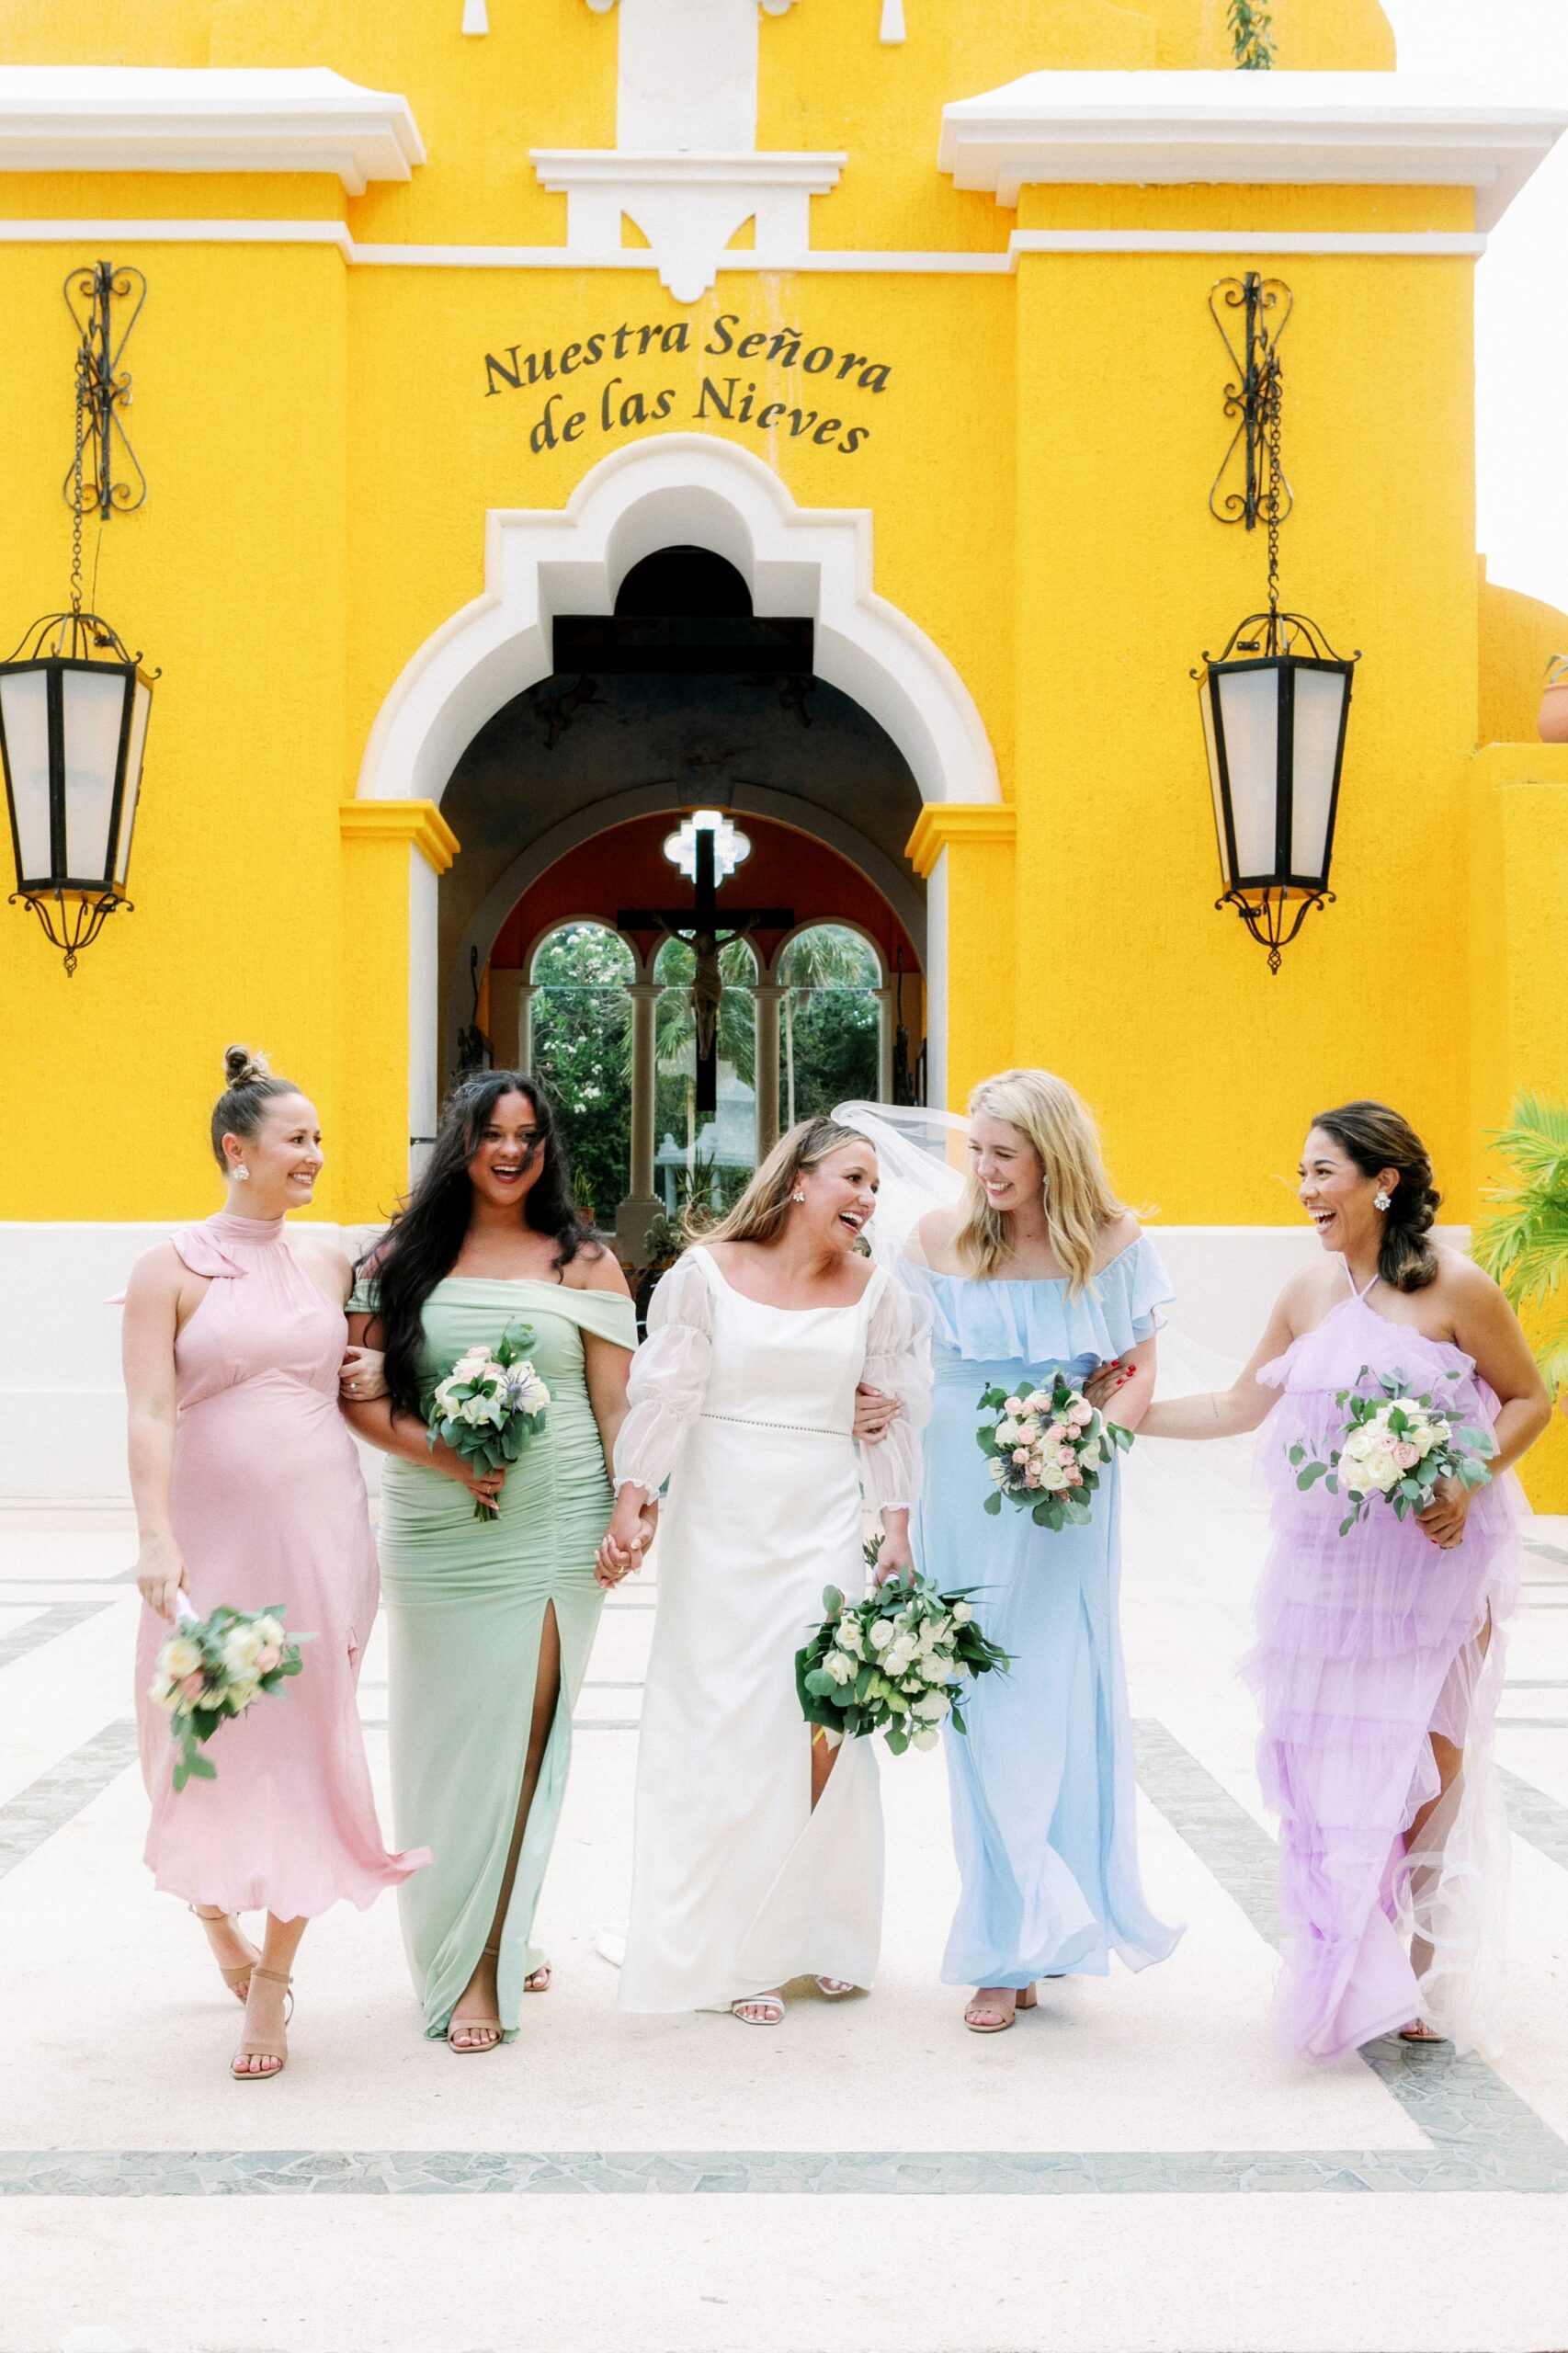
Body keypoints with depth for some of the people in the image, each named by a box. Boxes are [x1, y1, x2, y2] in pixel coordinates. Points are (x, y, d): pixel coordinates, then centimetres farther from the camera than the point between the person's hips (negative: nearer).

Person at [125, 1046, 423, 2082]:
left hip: (322, 1529, 3)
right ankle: (216, 1912, 37)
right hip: (214, 1533, -3)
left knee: (310, 1737, 1)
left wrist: (377, 1375, 2)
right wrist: (156, 1536, -22)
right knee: (211, 1736, 6)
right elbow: (150, 1412, -11)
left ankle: (274, 1977, 14)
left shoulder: (329, 1261, 9)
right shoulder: (173, 1268, -3)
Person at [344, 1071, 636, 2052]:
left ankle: (495, 1951, 10)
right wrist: (437, 1453, -10)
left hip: (555, 1531, -1)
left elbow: (617, 1401, 3)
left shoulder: (584, 1261, 6)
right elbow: (357, 1390, 4)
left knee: (528, 1738, -1)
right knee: (449, 1738, 4)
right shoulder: (403, 1257, 7)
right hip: (436, 1536, 1)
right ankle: (460, 1945, 19)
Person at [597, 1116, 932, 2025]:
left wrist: (897, 1531, 6)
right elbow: (667, 1393, -2)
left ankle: (815, 1936, 12)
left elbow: (895, 1416, 10)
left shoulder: (875, 1291, 7)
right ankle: (736, 1951, 12)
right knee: (726, 1731, 1)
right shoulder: (710, 1271, 0)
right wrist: (632, 1502, -8)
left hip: (823, 1527, 2)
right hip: (720, 1527, -2)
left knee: (824, 1727, -6)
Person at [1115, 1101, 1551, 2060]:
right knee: (1328, 1764, 4)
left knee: (1427, 1763, 1)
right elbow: (1245, 1404, 16)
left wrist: (1466, 1485, -15)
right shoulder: (1310, 1292, 7)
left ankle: (1424, 1979, 18)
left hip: (1435, 1561, -4)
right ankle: (1353, 1977, 17)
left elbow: (1531, 1399, -1)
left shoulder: (1454, 1287, -8)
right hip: (1328, 1569, 4)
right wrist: (1130, 1412, 12)